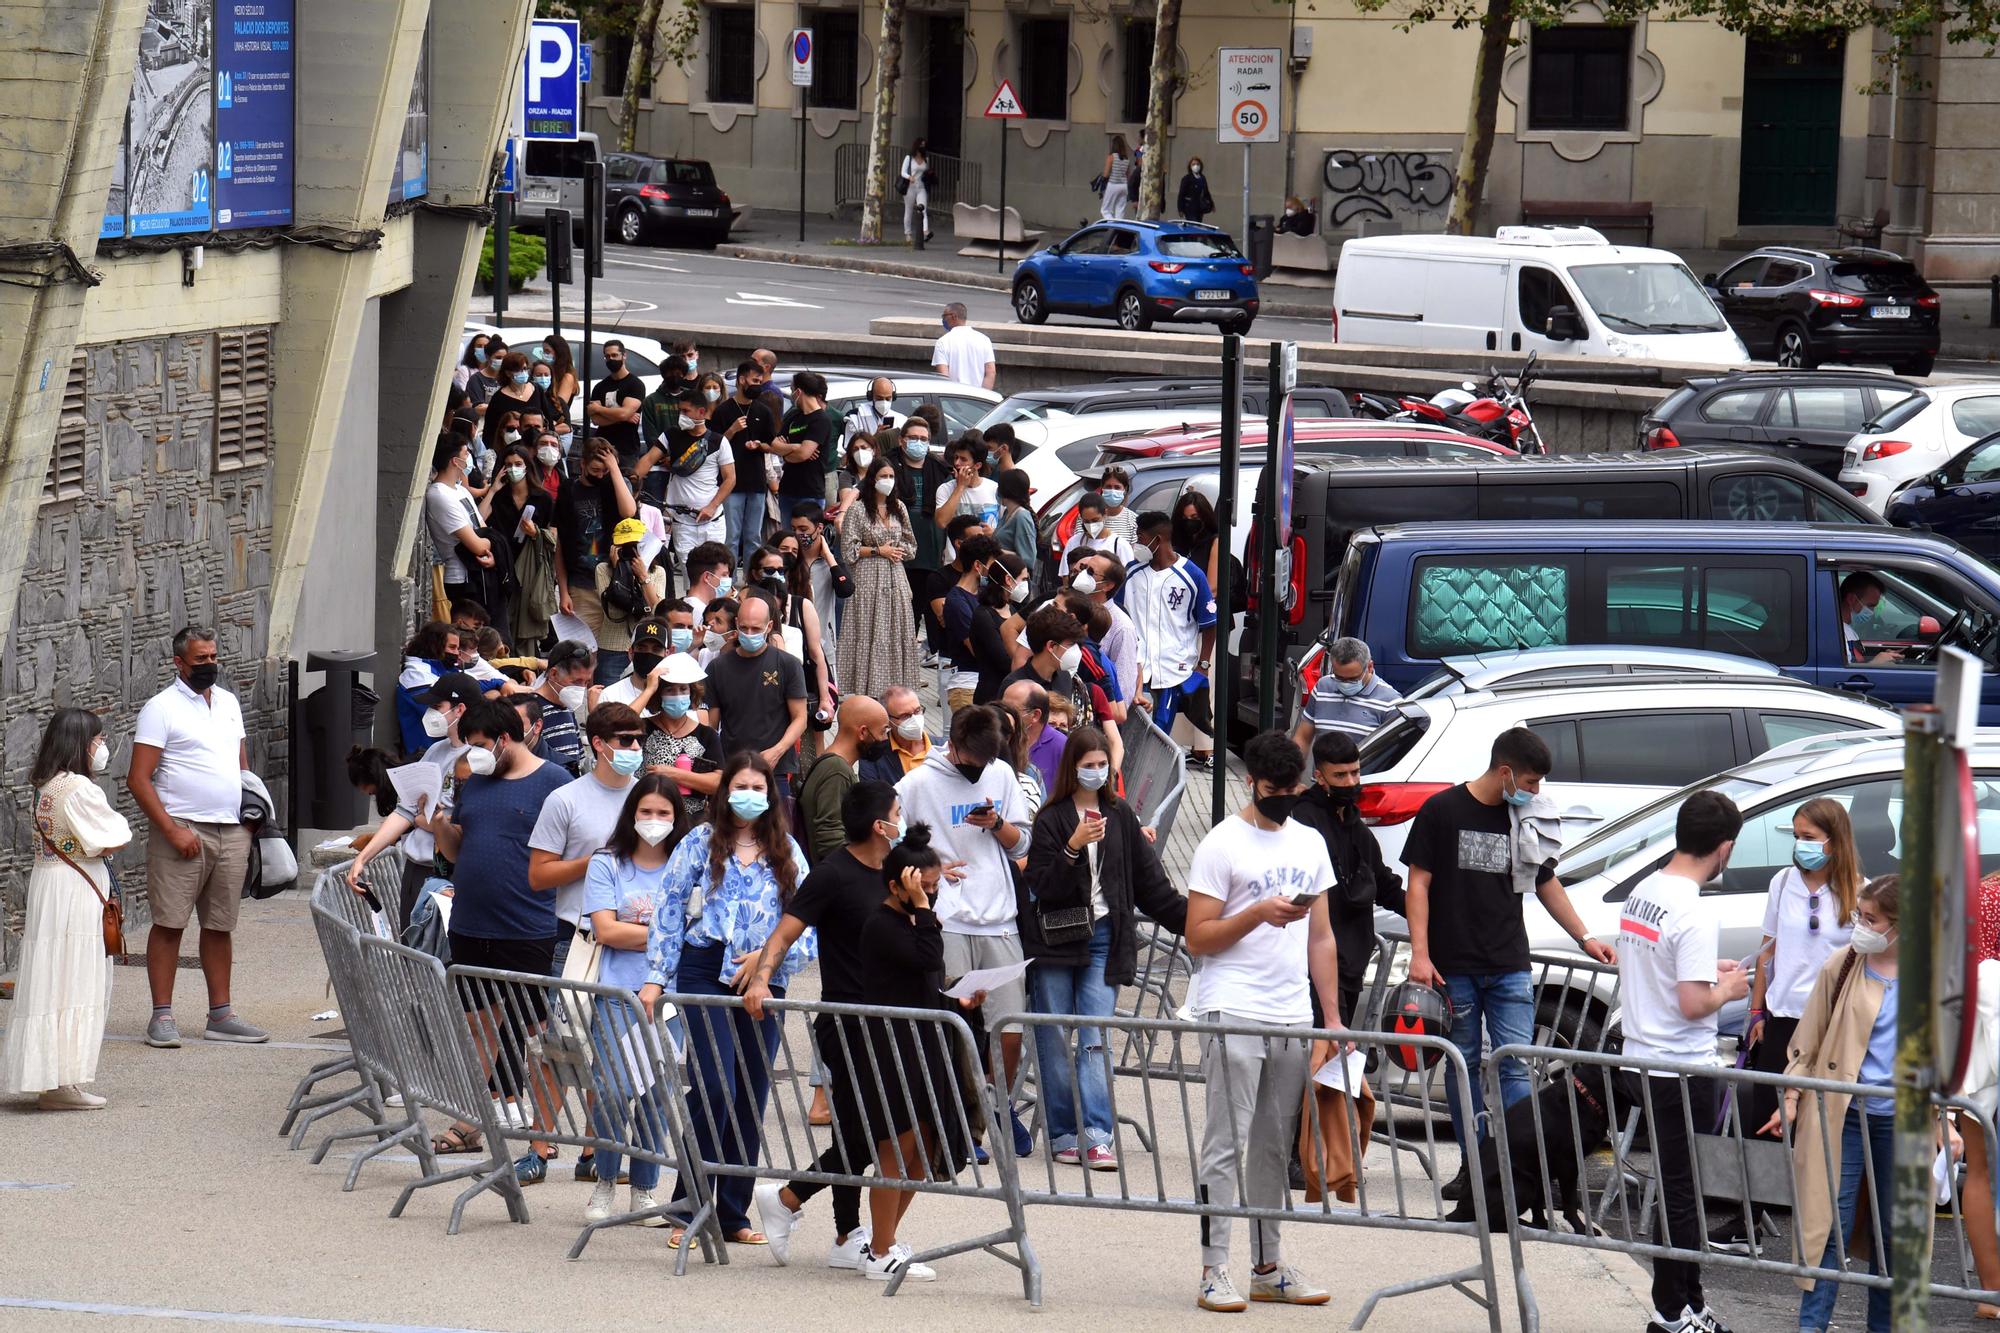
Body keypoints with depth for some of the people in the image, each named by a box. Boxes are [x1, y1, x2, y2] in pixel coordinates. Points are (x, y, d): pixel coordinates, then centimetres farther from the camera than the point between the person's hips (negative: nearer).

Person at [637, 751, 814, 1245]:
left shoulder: (786, 852, 12)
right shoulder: (701, 842, 5)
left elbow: (807, 921, 10)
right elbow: (669, 911, 4)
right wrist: (656, 978, -3)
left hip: (764, 981, 3)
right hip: (706, 974, -3)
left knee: (751, 1098, 4)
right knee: (715, 1090, -15)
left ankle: (733, 1214, 12)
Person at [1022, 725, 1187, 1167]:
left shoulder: (1119, 817, 11)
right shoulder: (1051, 820, -1)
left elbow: (1149, 881, 14)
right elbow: (1041, 886, -8)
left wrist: (1188, 916, 7)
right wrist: (1073, 847, -21)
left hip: (1103, 939, 2)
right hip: (1055, 940, -2)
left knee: (1097, 1041, -8)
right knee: (1055, 1042, 1)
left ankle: (1096, 1136, -15)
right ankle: (1062, 1134, 8)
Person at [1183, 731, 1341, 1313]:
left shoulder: (1309, 843, 16)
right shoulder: (1222, 845, -2)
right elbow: (1198, 938, -5)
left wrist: (1333, 1016, 12)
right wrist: (1259, 914, -18)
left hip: (1293, 1018, 6)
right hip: (1233, 1016, -6)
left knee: (1275, 1146, 9)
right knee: (1225, 1144, -7)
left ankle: (1268, 1266, 14)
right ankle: (1214, 1270, -7)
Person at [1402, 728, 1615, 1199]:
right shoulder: (1443, 811, -2)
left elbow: (1547, 884, 22)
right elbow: (1419, 883, -3)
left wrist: (1584, 938, 17)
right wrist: (1420, 953, -11)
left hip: (1510, 967, 2)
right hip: (1454, 966, -2)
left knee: (1514, 1067, -7)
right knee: (1463, 1067, 3)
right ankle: (1473, 1165, 10)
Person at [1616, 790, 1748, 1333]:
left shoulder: (1641, 894, 5)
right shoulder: (1696, 913, -21)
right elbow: (1692, 1004, -24)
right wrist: (1727, 989, -5)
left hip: (1638, 1060, 8)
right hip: (1682, 1072, -8)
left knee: (1677, 1187, 17)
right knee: (1680, 1192, 2)